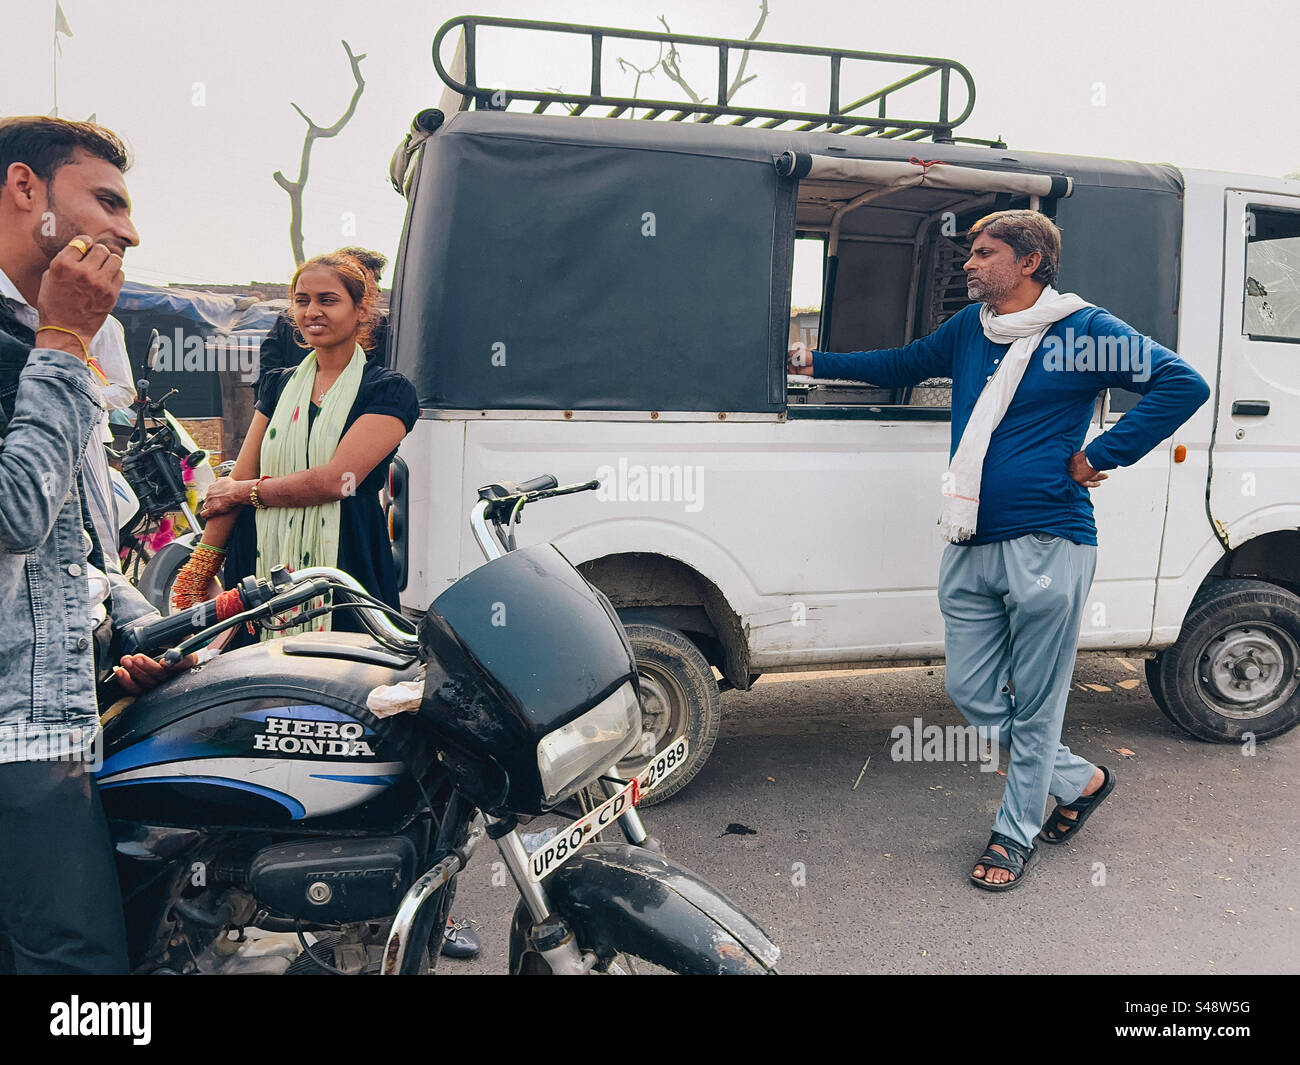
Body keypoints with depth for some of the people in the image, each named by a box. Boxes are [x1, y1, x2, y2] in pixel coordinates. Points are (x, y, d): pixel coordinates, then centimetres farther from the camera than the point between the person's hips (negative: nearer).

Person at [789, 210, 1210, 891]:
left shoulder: (1084, 330, -6)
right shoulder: (970, 327, 13)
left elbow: (1184, 384, -11)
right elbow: (902, 365, 28)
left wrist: (1098, 457, -12)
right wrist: (813, 363, 28)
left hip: (1045, 548, -6)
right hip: (971, 551, 7)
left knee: (1033, 705, 7)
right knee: (971, 693, 11)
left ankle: (1015, 833, 26)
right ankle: (1080, 780, 33)